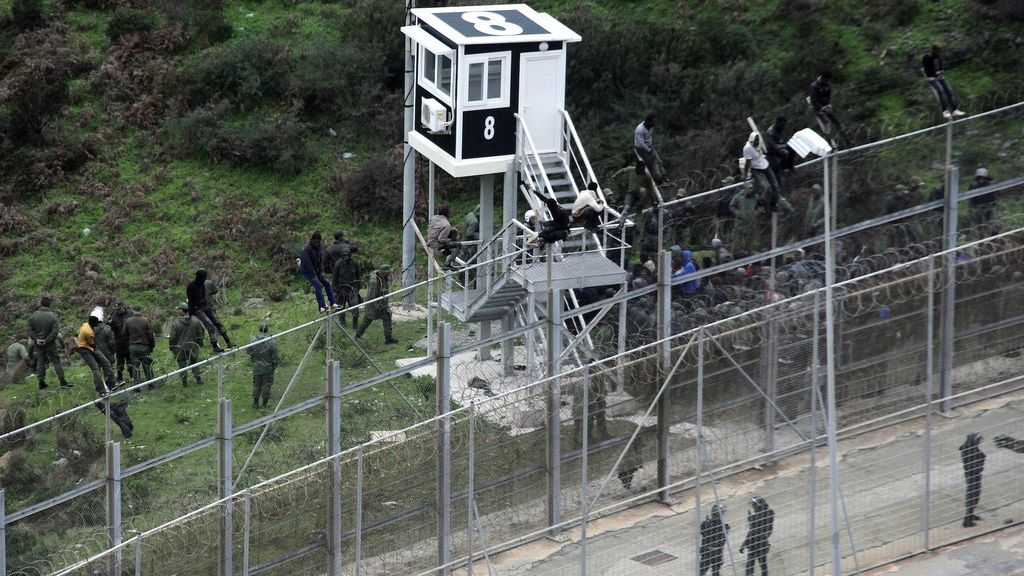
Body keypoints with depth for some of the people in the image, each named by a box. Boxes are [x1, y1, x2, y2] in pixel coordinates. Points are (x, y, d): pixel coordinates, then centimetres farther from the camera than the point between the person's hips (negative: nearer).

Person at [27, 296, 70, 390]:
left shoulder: (33, 316, -4)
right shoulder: (52, 316, -12)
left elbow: (29, 330, -4)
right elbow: (55, 331, -17)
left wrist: (36, 339, -5)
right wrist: (47, 340, -13)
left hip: (38, 344, 2)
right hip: (50, 344, -2)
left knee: (40, 362, 12)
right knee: (56, 361, 3)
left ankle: (41, 383, 12)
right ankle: (62, 381, -1)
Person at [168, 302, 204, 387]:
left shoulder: (175, 323, -15)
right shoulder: (196, 321, -4)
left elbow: (172, 338, -10)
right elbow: (200, 335, 3)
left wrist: (171, 348, 3)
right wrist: (200, 344, 16)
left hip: (180, 347, -3)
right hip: (193, 347, 3)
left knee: (182, 364, 8)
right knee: (194, 362, 16)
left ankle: (184, 382, 11)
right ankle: (198, 379, 16)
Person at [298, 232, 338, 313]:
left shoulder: (317, 247, 2)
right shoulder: (306, 249, -24)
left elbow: (320, 260, 7)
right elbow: (307, 264, -25)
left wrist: (321, 272, -3)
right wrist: (314, 276, -24)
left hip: (315, 270, 8)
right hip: (306, 271, -8)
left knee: (326, 283, 2)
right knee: (318, 285, -23)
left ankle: (333, 303, 8)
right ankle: (322, 307, -30)